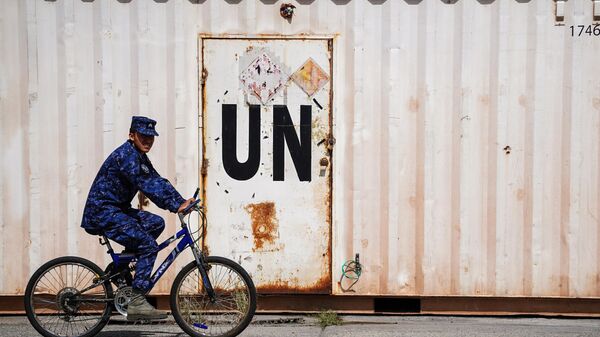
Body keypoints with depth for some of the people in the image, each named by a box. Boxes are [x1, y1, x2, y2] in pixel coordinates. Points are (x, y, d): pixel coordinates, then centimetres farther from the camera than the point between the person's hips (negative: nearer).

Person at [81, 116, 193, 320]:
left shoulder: (139, 157, 15)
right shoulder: (126, 155, -17)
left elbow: (157, 181, 8)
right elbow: (146, 185, -26)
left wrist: (182, 201, -5)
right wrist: (175, 206, -30)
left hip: (115, 210, 10)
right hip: (102, 213, -10)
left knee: (156, 223, 7)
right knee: (149, 245, -16)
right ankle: (136, 302, -16)